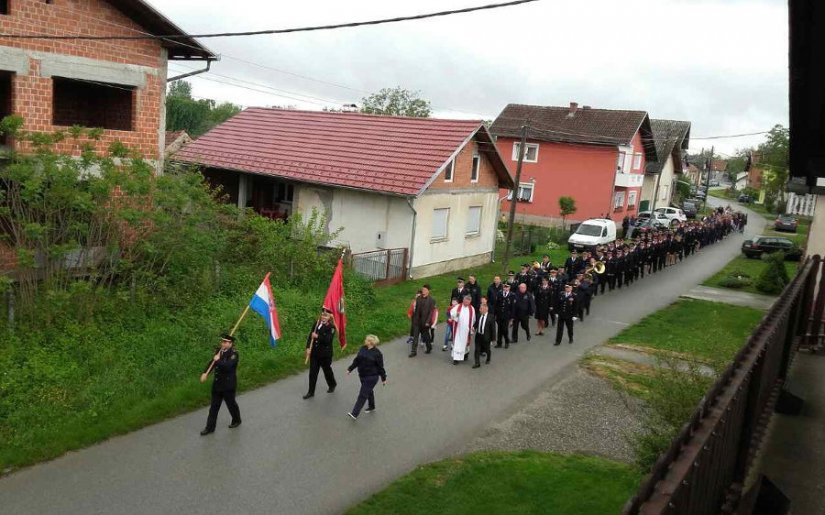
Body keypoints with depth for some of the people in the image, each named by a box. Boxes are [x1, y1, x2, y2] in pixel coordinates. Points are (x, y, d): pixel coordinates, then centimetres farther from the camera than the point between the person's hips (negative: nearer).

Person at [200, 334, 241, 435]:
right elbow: (212, 362, 3)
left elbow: (227, 366, -32)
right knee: (214, 406, 10)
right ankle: (210, 427, 17)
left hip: (228, 384, -6)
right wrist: (205, 373, -11)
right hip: (217, 383, 6)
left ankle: (236, 420, 36)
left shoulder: (234, 354, -18)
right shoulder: (219, 351, 3)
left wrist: (218, 360, -22)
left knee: (231, 404, 12)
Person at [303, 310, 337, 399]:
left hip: (325, 354, -4)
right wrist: (308, 348, -7)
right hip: (314, 353, 4)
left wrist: (317, 336, -26)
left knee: (327, 370, 15)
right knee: (312, 372, 6)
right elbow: (310, 336, 3)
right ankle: (311, 392, 14)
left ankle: (332, 385, 42)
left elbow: (328, 340, -22)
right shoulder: (316, 324, 3)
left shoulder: (331, 327, -12)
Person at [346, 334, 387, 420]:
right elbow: (356, 360, 12)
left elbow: (380, 367, -9)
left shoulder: (377, 353, -15)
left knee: (363, 395, -8)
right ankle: (371, 407, 43)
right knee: (368, 392, 23)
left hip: (371, 377, -7)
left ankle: (354, 414, -9)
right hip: (362, 375, 7)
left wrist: (383, 378, -3)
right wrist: (350, 369, 11)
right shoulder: (362, 349, 2)